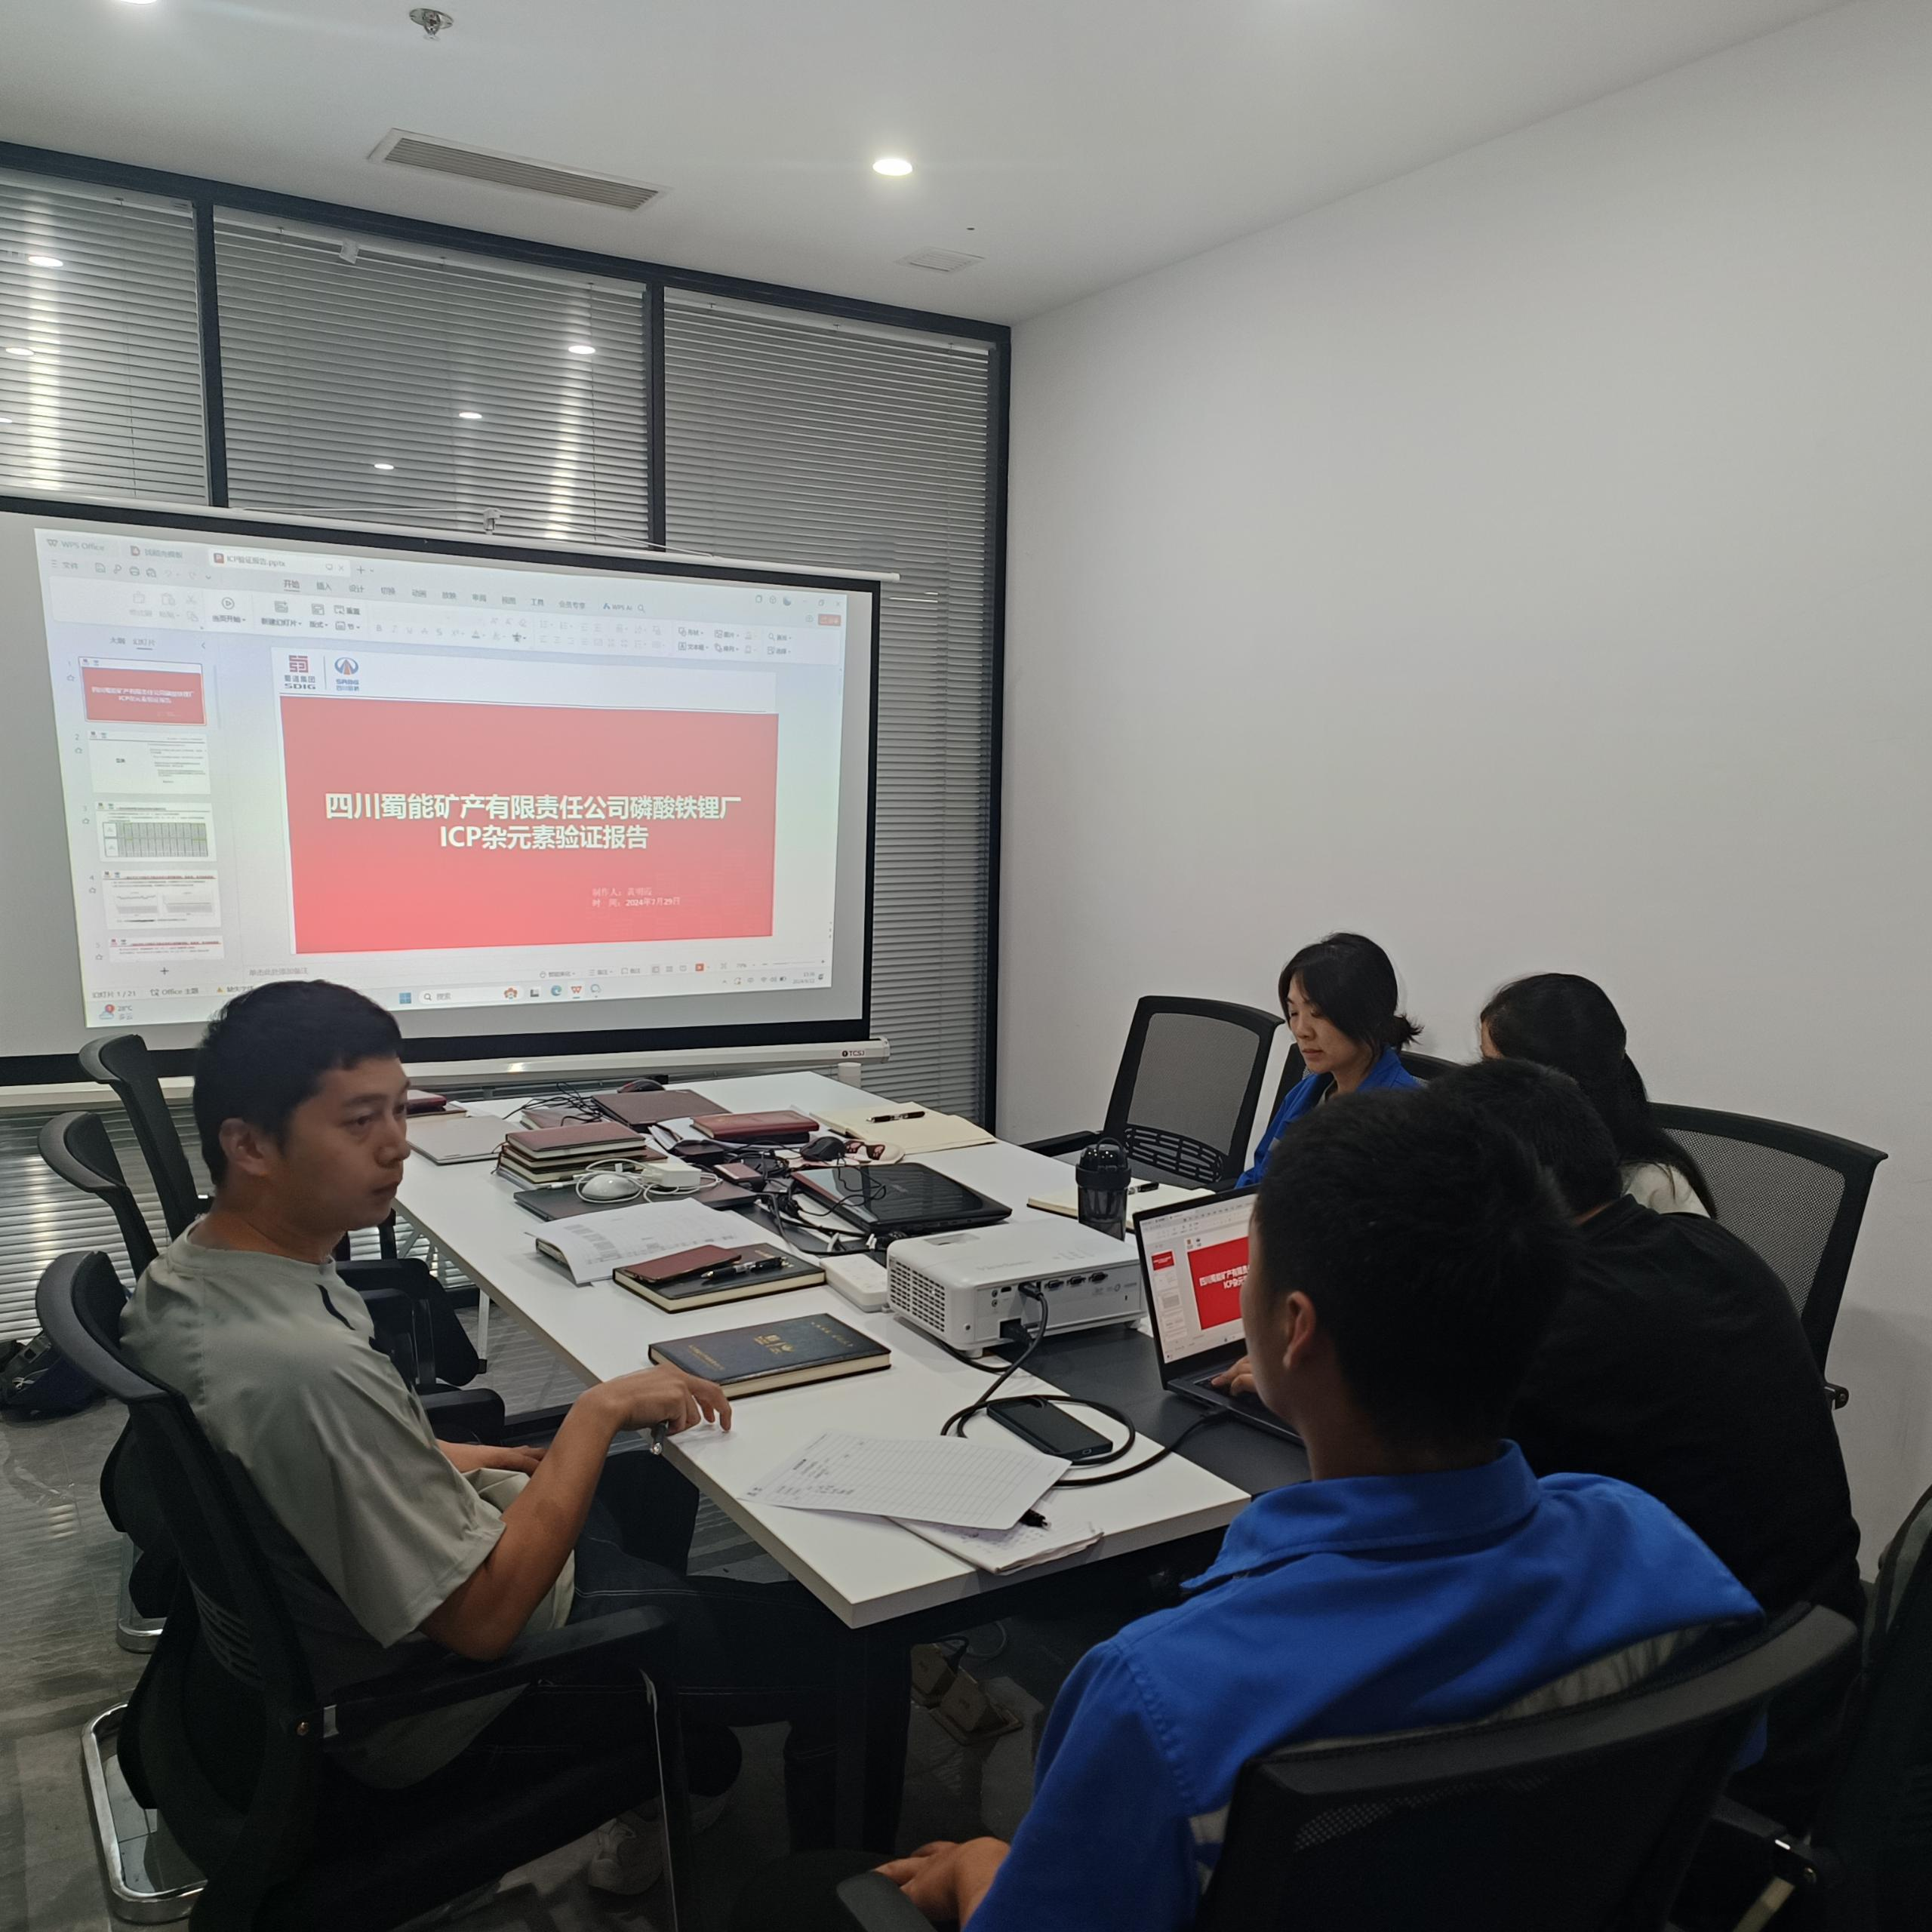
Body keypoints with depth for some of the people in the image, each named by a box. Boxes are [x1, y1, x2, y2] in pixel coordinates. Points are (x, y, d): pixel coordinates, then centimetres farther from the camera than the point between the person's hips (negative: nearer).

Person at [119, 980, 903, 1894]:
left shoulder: (183, 1271, -9)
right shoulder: (310, 1370, -39)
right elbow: (481, 1617, -31)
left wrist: (460, 1462, 4)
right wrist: (597, 1413, -23)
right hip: (439, 1710, -9)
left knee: (659, 1483, 29)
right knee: (842, 1639, -1)